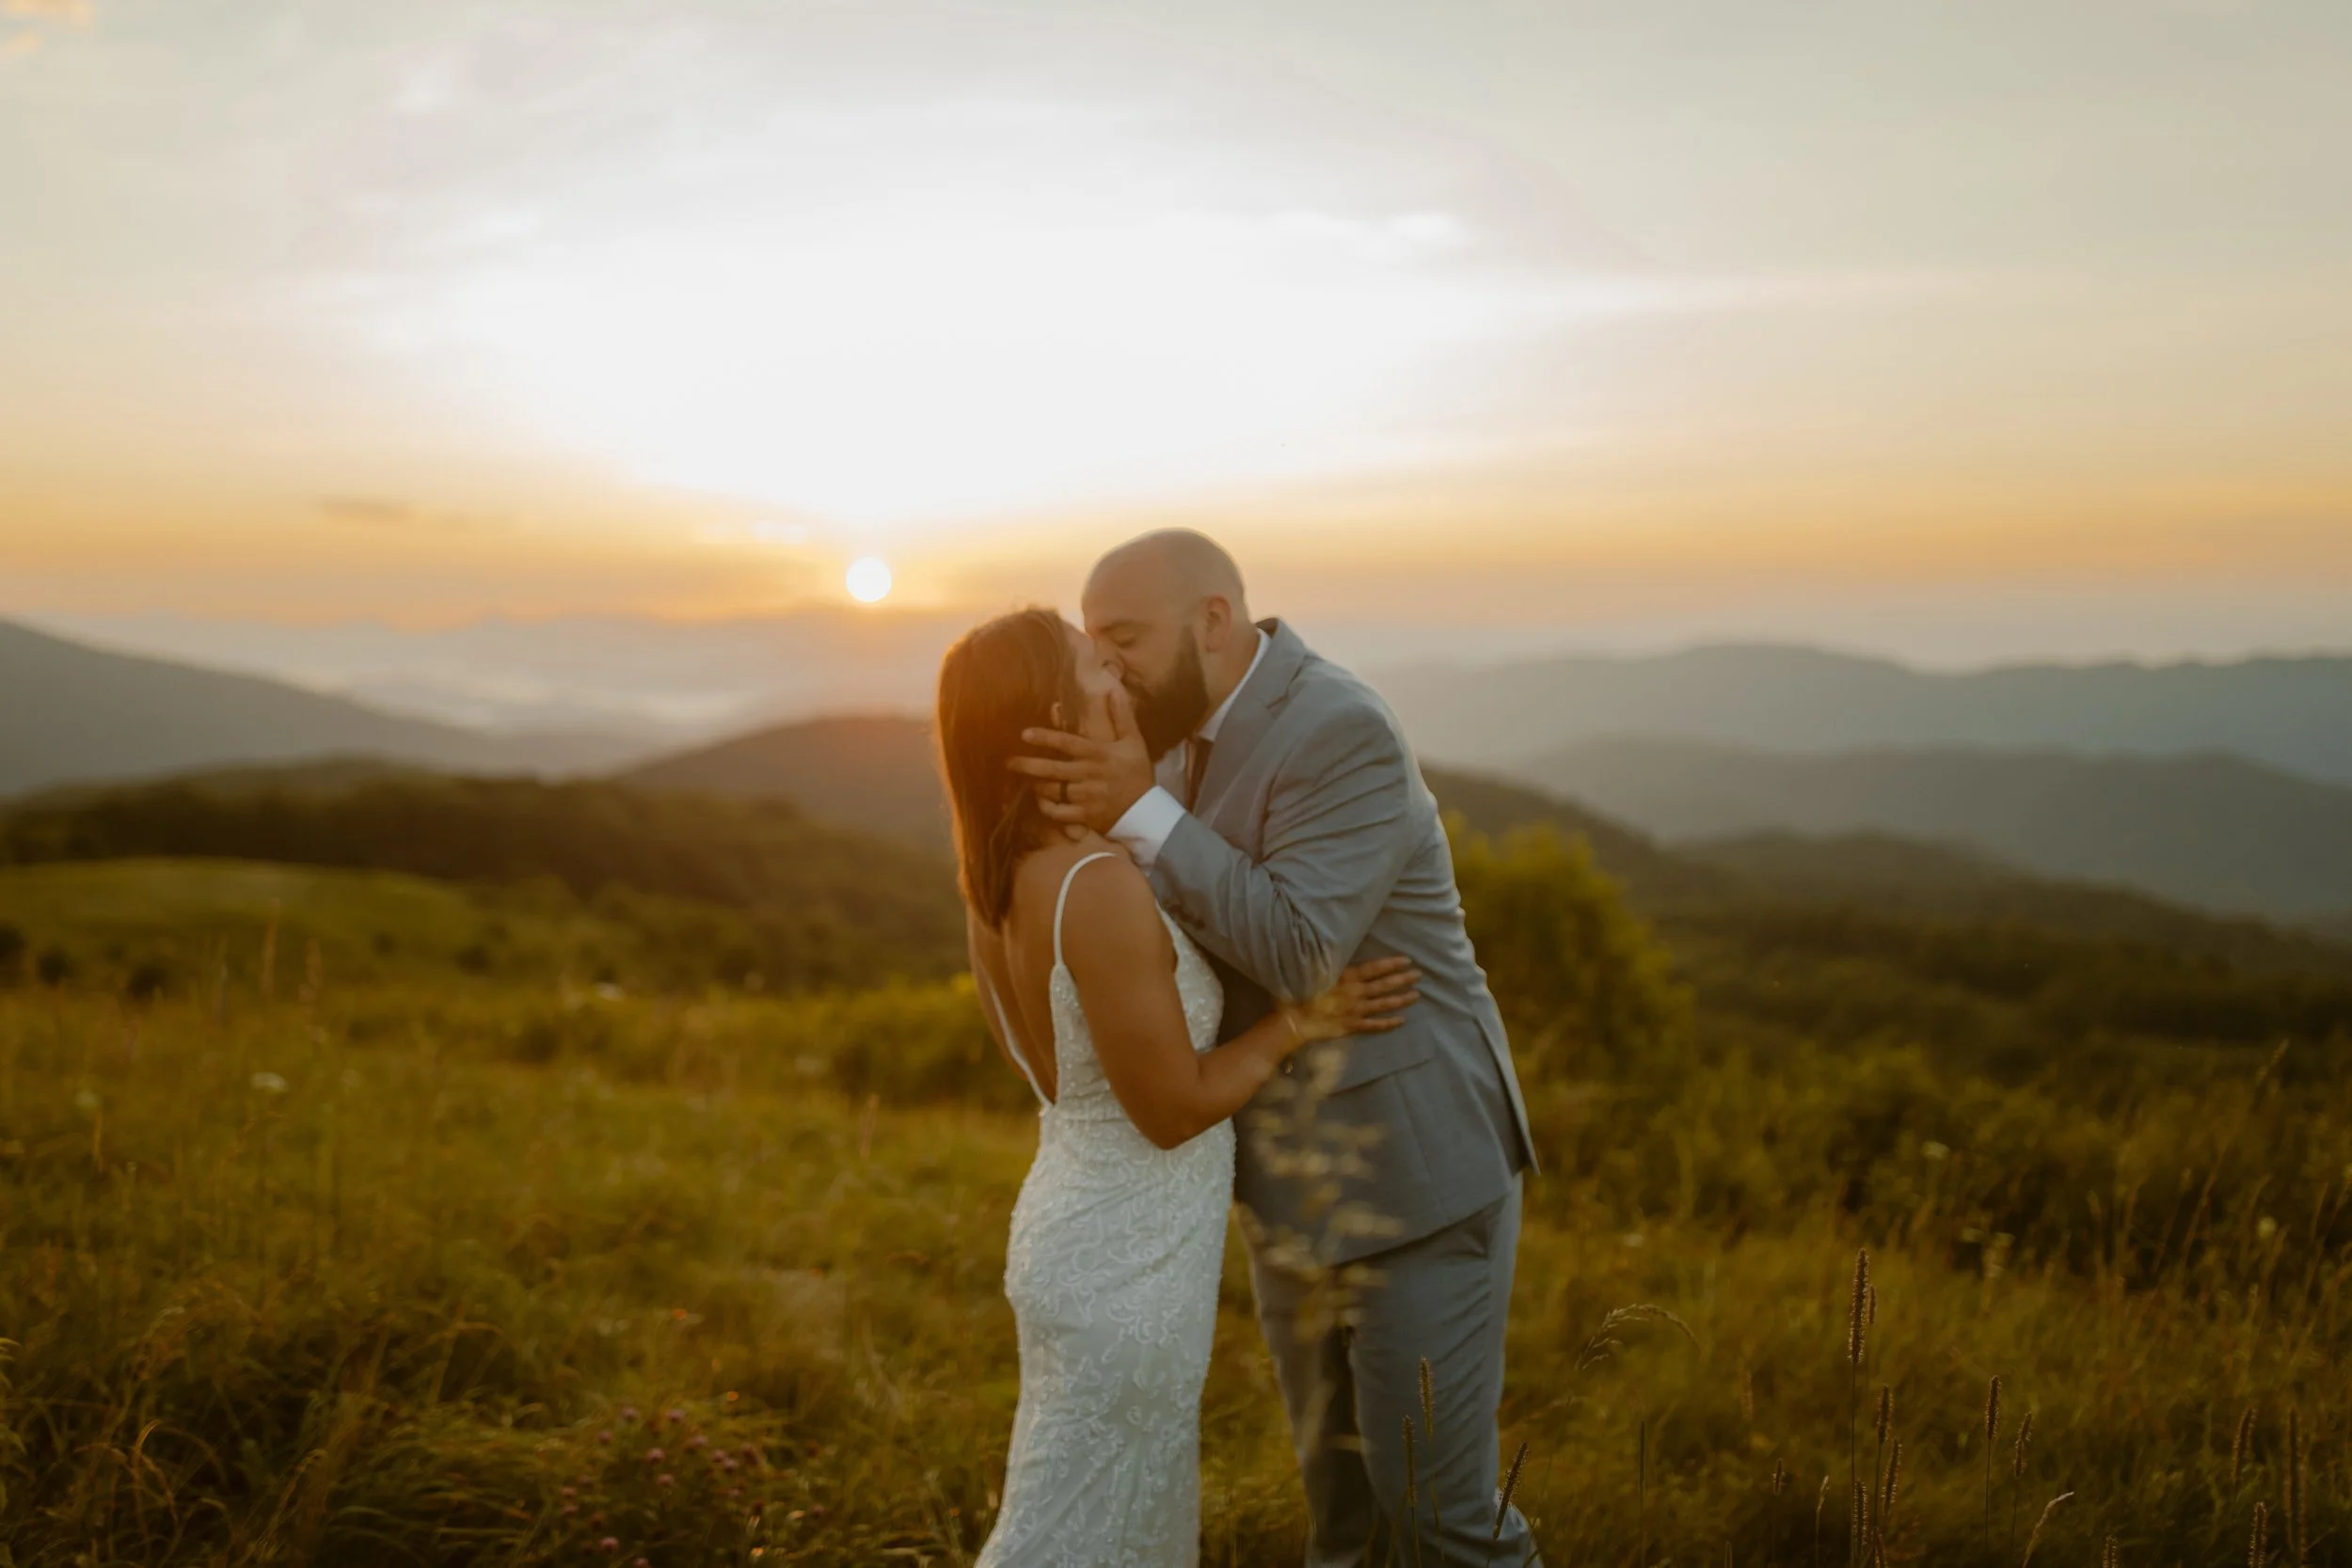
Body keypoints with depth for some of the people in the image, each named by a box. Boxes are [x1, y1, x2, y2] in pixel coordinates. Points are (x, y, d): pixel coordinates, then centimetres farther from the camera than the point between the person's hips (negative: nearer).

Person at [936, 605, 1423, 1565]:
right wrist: (1306, 1019, -10)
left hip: (1087, 1237, 9)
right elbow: (1171, 1110, -22)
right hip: (1125, 1272, -9)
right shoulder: (1100, 890, -28)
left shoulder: (1002, 881, 0)